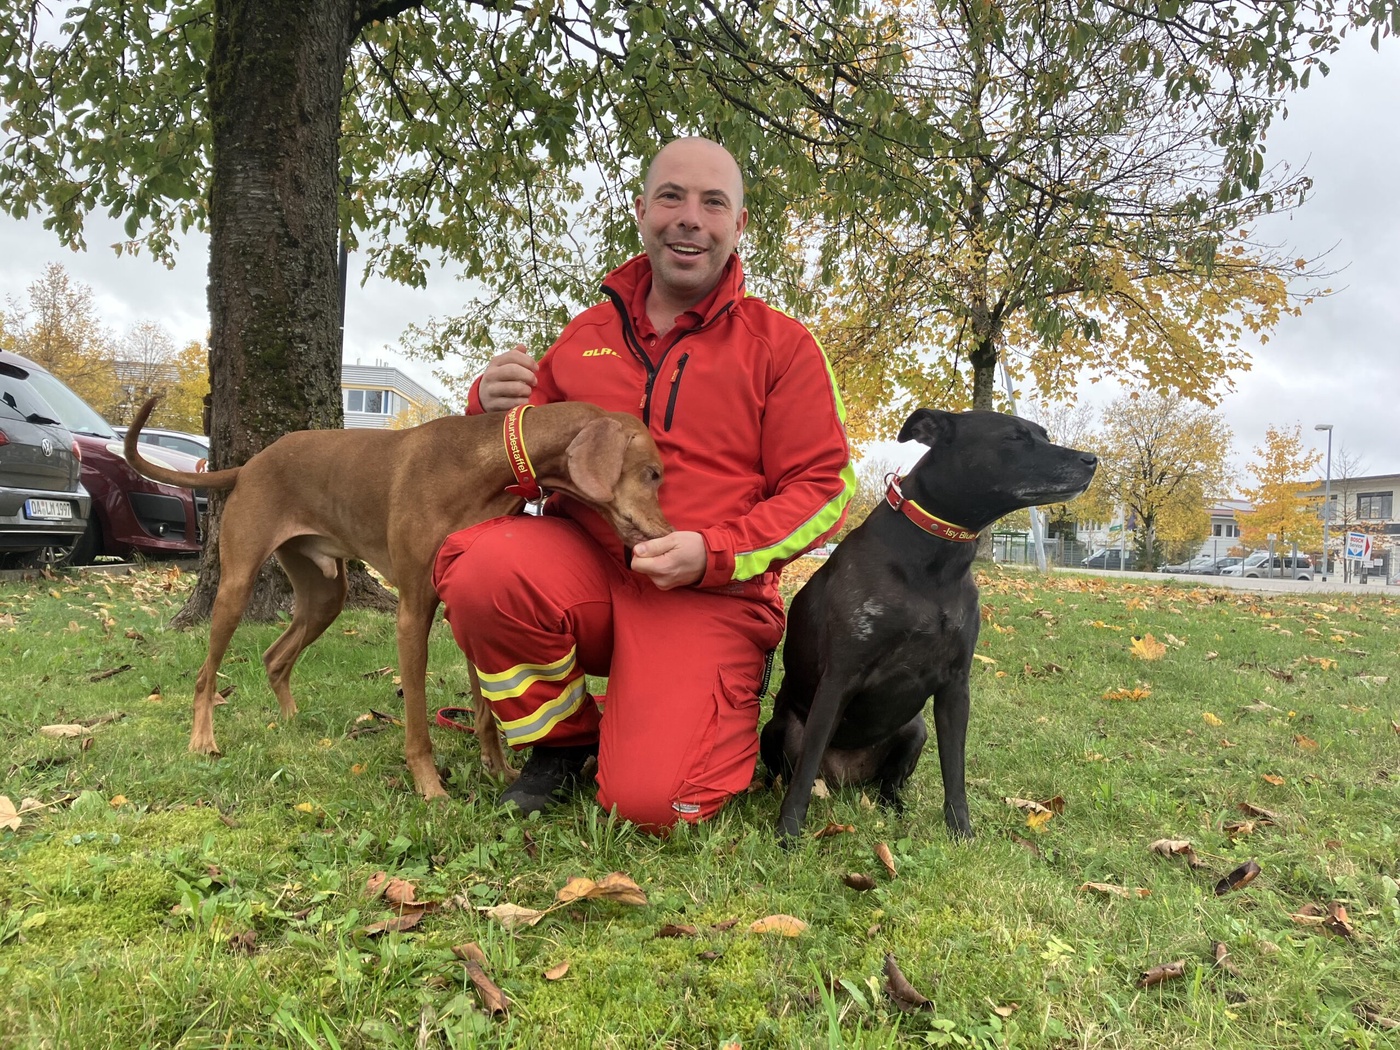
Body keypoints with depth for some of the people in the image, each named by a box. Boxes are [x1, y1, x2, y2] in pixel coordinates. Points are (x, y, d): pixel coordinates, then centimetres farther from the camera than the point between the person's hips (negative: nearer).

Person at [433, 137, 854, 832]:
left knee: (651, 803, -21)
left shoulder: (780, 344, 3)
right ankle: (563, 741, 0)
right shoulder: (588, 333, 12)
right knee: (483, 569, -31)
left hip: (709, 596, -3)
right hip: (580, 561, 3)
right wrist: (494, 406, -4)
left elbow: (822, 487, -1)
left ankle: (727, 705, 17)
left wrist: (716, 554, -15)